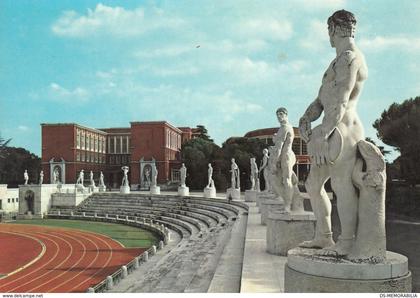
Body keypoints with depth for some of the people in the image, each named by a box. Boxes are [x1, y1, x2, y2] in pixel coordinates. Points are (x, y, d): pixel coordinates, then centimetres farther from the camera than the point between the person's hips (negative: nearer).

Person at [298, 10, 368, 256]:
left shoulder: (348, 57, -10)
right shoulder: (341, 61, 23)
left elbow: (341, 102, -19)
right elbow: (322, 99, 19)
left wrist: (322, 135, -21)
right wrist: (306, 119, 3)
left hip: (342, 131, -11)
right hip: (333, 132, 11)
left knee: (343, 186, -8)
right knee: (313, 184, 14)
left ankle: (347, 243, -1)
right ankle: (323, 237, 22)